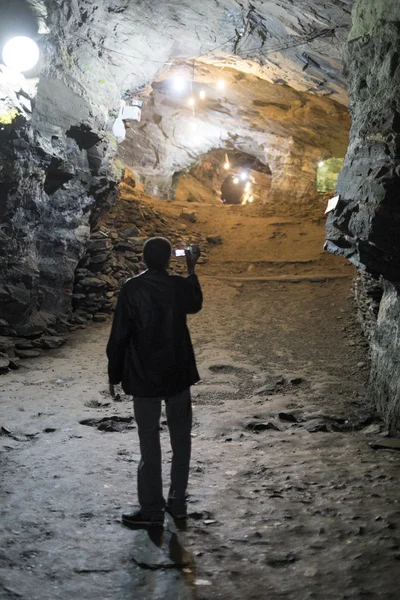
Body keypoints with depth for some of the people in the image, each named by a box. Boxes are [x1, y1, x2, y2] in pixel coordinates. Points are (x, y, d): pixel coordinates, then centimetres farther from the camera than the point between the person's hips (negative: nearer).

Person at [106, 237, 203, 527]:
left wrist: (114, 374, 1)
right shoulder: (180, 285, -4)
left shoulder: (132, 289, -12)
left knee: (150, 441, 3)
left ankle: (152, 509, 9)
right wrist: (192, 270, 25)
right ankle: (178, 501, 21)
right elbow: (196, 305, 20)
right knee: (180, 437, 13)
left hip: (144, 376, -3)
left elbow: (120, 334, -10)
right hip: (178, 373, 3)